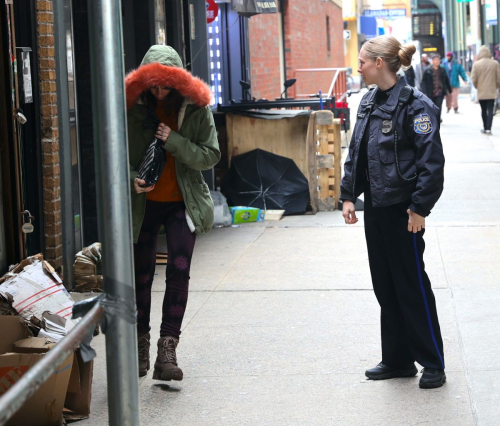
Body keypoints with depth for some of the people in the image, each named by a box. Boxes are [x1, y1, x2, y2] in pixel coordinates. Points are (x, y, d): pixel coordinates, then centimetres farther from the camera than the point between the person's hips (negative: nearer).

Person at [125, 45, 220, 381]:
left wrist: (174, 141, -19)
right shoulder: (134, 108, -3)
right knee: (141, 274, 9)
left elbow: (211, 156, -6)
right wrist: (131, 177, -17)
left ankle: (168, 349, -10)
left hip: (183, 202, -1)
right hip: (144, 202, 1)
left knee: (179, 273, -11)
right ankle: (140, 343, 26)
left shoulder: (196, 108, -4)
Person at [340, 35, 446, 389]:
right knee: (385, 286, 12)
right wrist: (349, 195, 10)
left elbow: (431, 160, -17)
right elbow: (355, 153, 16)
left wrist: (420, 207, -19)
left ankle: (433, 363, 10)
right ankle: (398, 360, 22)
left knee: (412, 285, -1)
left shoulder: (415, 104, -14)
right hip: (375, 208, 8)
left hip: (402, 210, -8)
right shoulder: (368, 102, 10)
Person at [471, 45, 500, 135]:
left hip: (481, 91, 1)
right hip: (491, 91, 0)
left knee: (483, 110, 13)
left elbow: (474, 79, -5)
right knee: (490, 110, 0)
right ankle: (488, 128, -8)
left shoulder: (476, 64, -7)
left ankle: (485, 127, 19)